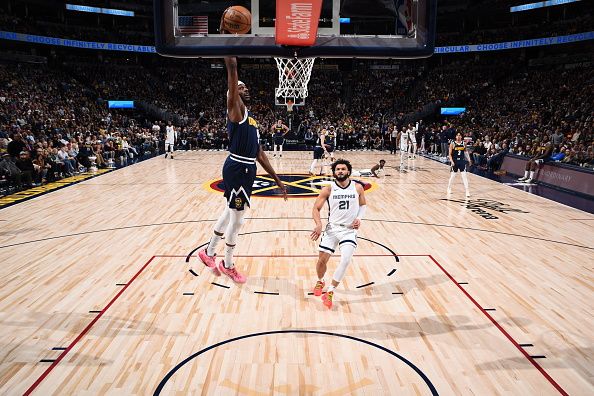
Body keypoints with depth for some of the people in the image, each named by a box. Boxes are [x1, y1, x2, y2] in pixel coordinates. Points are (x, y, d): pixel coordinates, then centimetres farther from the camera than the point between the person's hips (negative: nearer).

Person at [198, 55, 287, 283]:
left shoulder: (251, 119, 18)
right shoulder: (236, 110, -6)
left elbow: (260, 154, 18)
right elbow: (232, 88, -27)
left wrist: (277, 180, 16)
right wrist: (231, 65, -33)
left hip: (247, 170, 9)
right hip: (237, 169, -9)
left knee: (230, 214, 20)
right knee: (237, 220, 2)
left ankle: (209, 252, 37)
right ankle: (227, 265, 20)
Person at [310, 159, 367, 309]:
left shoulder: (358, 188, -1)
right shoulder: (328, 189, -5)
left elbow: (363, 205, 15)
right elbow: (316, 208, -1)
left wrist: (359, 218, -4)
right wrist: (319, 224, -17)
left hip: (350, 230, 0)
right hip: (332, 228, 1)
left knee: (346, 260, -20)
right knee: (322, 260, 0)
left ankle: (330, 292, -4)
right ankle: (320, 281, 35)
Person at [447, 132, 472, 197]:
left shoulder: (463, 143, 2)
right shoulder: (452, 144, -7)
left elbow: (466, 152, 16)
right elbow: (450, 154, -7)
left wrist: (469, 159, 12)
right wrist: (452, 161, -19)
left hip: (462, 161, 2)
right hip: (454, 161, -2)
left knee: (464, 176, -4)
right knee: (452, 176, 9)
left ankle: (467, 191, -3)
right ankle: (449, 188, 32)